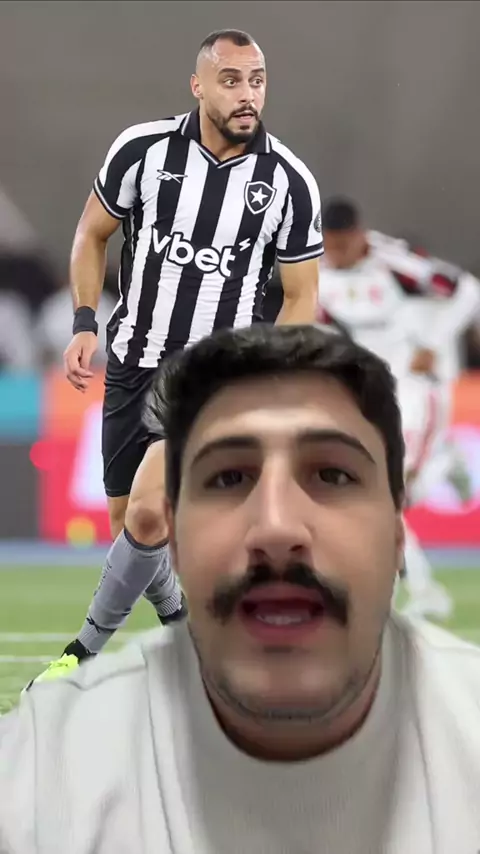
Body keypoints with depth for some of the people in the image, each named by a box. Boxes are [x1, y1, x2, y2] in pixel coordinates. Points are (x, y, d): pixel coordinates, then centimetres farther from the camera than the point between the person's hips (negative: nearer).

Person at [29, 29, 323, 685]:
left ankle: (89, 648, -2)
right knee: (128, 522, 7)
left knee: (148, 511, -20)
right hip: (135, 361, 3)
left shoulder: (289, 181, -9)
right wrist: (86, 324, -2)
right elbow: (93, 233, 9)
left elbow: (301, 298, 0)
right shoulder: (144, 149, -8)